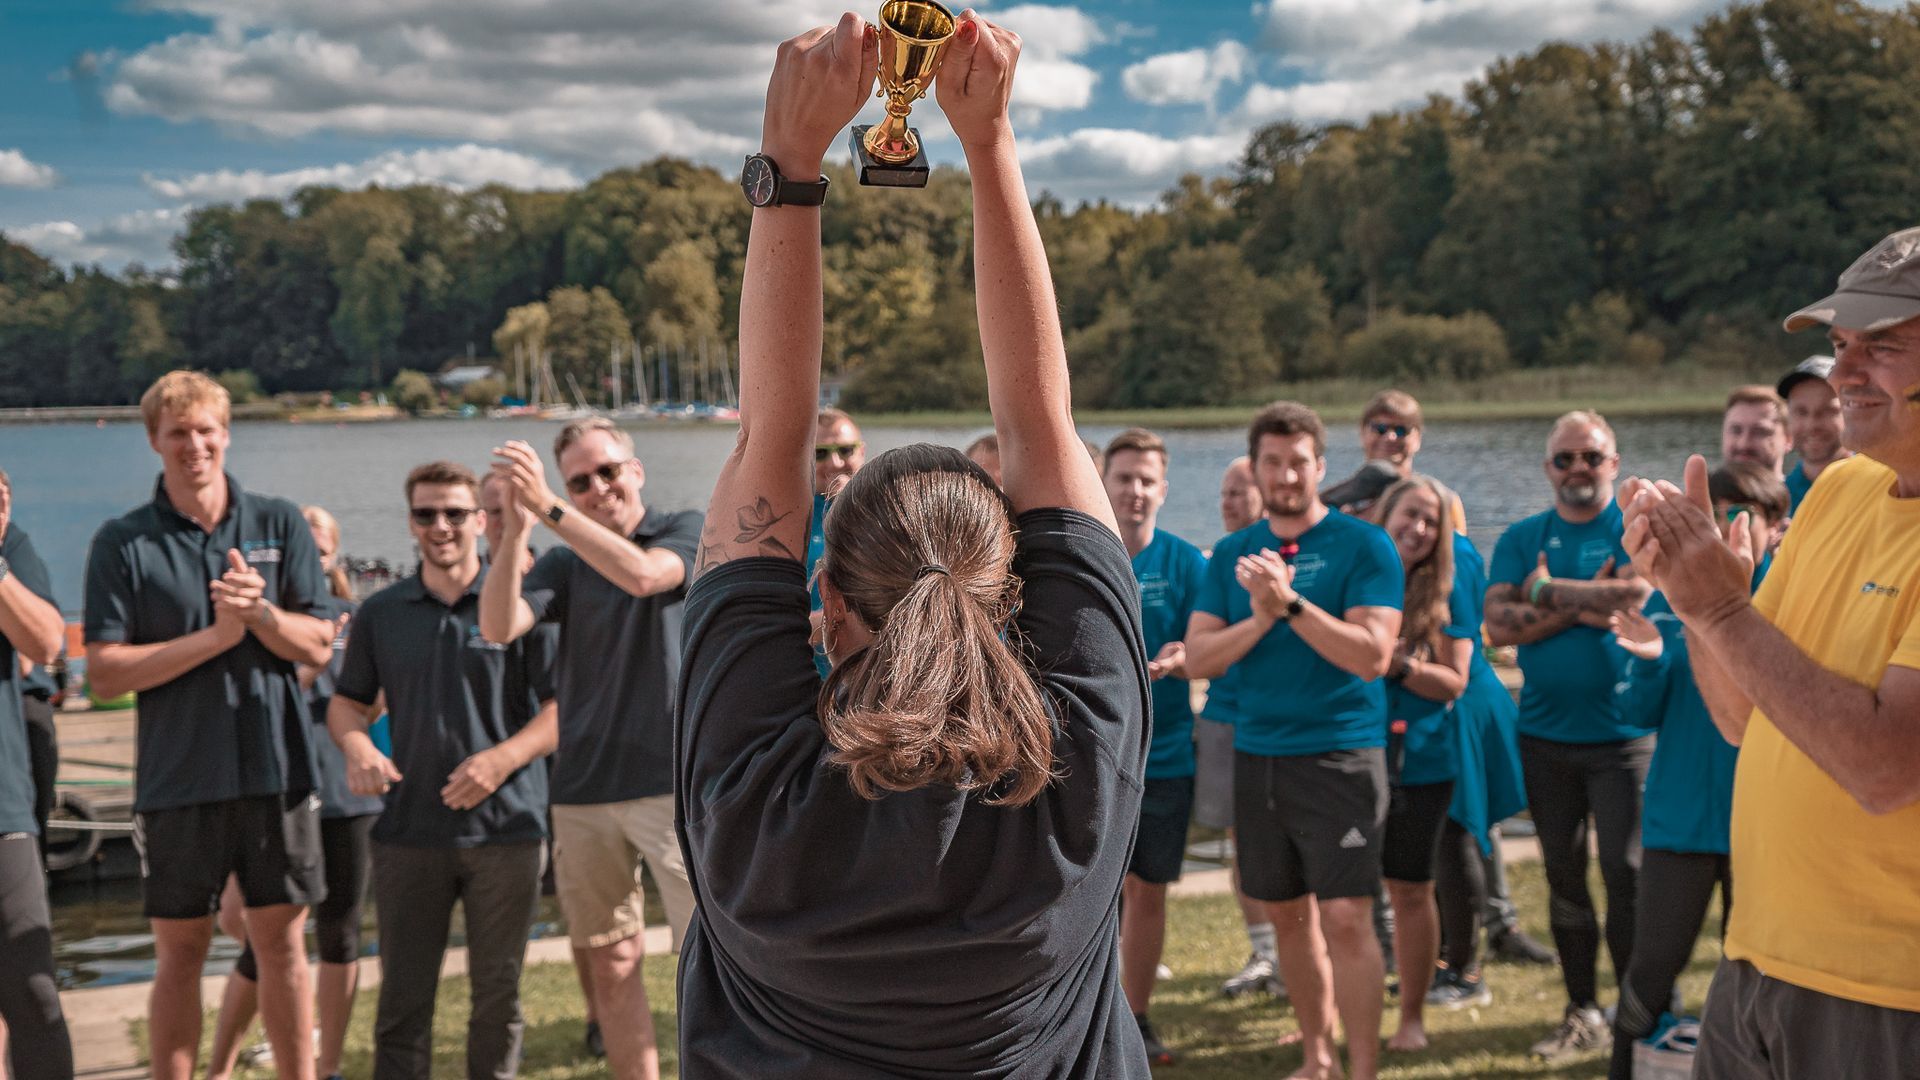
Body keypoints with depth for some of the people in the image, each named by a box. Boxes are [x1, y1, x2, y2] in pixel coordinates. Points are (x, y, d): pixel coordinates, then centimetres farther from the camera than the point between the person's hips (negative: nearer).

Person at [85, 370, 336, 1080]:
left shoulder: (280, 525, 4)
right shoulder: (123, 543, 0)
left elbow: (318, 646, 1)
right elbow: (105, 673, -8)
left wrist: (261, 611, -17)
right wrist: (214, 636, -15)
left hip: (277, 770, 1)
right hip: (177, 777, -1)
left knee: (282, 942, 7)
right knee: (179, 952, 7)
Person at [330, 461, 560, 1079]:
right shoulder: (381, 612, 10)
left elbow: (565, 704, -4)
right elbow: (347, 703, 16)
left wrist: (502, 758, -19)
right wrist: (357, 747, -7)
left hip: (506, 826, -2)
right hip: (408, 832, 2)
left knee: (498, 997, 8)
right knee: (403, 999, 5)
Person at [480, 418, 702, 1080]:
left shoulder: (687, 531, 3)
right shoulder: (565, 565, 11)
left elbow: (641, 574, -19)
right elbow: (498, 627, -5)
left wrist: (548, 507, -22)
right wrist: (514, 530, -17)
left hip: (674, 780, -4)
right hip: (584, 791, 4)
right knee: (612, 967, 8)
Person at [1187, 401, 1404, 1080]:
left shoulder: (1362, 545, -5)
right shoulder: (1233, 554, 9)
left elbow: (1373, 656, -15)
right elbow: (1197, 659, 2)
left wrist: (1291, 603, -23)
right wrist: (1259, 618, -15)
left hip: (1341, 757, -5)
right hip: (1257, 756, 5)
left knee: (1346, 918, -9)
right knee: (1289, 917, 13)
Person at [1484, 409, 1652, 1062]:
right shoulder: (1522, 539, 8)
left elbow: (1637, 598, -21)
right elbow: (1500, 625, -6)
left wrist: (1548, 593, -10)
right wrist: (1585, 605, -12)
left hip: (1622, 733, -4)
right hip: (1545, 735, 4)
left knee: (1626, 873, -5)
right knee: (1563, 873, 10)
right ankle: (1582, 1012, 21)